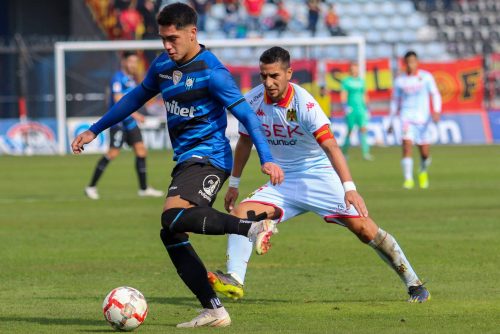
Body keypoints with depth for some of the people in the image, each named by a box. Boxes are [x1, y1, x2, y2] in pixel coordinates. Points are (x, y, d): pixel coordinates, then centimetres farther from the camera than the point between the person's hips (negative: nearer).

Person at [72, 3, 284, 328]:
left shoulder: (211, 71, -13)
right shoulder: (163, 65, 10)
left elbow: (246, 114, -16)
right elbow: (137, 97, 26)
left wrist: (267, 159, -27)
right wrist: (94, 131, 29)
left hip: (208, 158, -9)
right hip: (186, 160, 9)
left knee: (172, 218, -30)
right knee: (172, 235, 2)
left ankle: (255, 227, -36)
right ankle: (213, 311, 2)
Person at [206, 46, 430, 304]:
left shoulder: (303, 104, -22)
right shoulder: (252, 102, -7)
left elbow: (330, 146, -30)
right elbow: (245, 142, 10)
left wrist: (349, 188, -41)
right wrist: (233, 184, 14)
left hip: (320, 175, -4)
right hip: (282, 183, 4)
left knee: (365, 230, -12)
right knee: (241, 214, -18)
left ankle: (414, 283, 1)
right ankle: (234, 281, -23)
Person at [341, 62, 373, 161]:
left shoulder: (361, 81, 14)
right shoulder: (346, 81, -1)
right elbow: (343, 96, -7)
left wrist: (366, 109, 20)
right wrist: (345, 106, -20)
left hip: (361, 109, 4)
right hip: (350, 109, -4)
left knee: (363, 129, -11)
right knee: (350, 131, 2)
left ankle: (365, 152, -17)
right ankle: (344, 152, 21)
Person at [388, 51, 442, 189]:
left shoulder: (426, 77, 2)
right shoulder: (400, 80, 6)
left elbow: (435, 95, 1)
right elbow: (395, 101, 15)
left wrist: (436, 111, -16)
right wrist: (391, 122, 15)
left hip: (422, 117, 0)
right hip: (407, 116, 0)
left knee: (425, 153, 3)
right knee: (407, 144, -21)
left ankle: (423, 172, 35)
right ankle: (408, 179, -19)